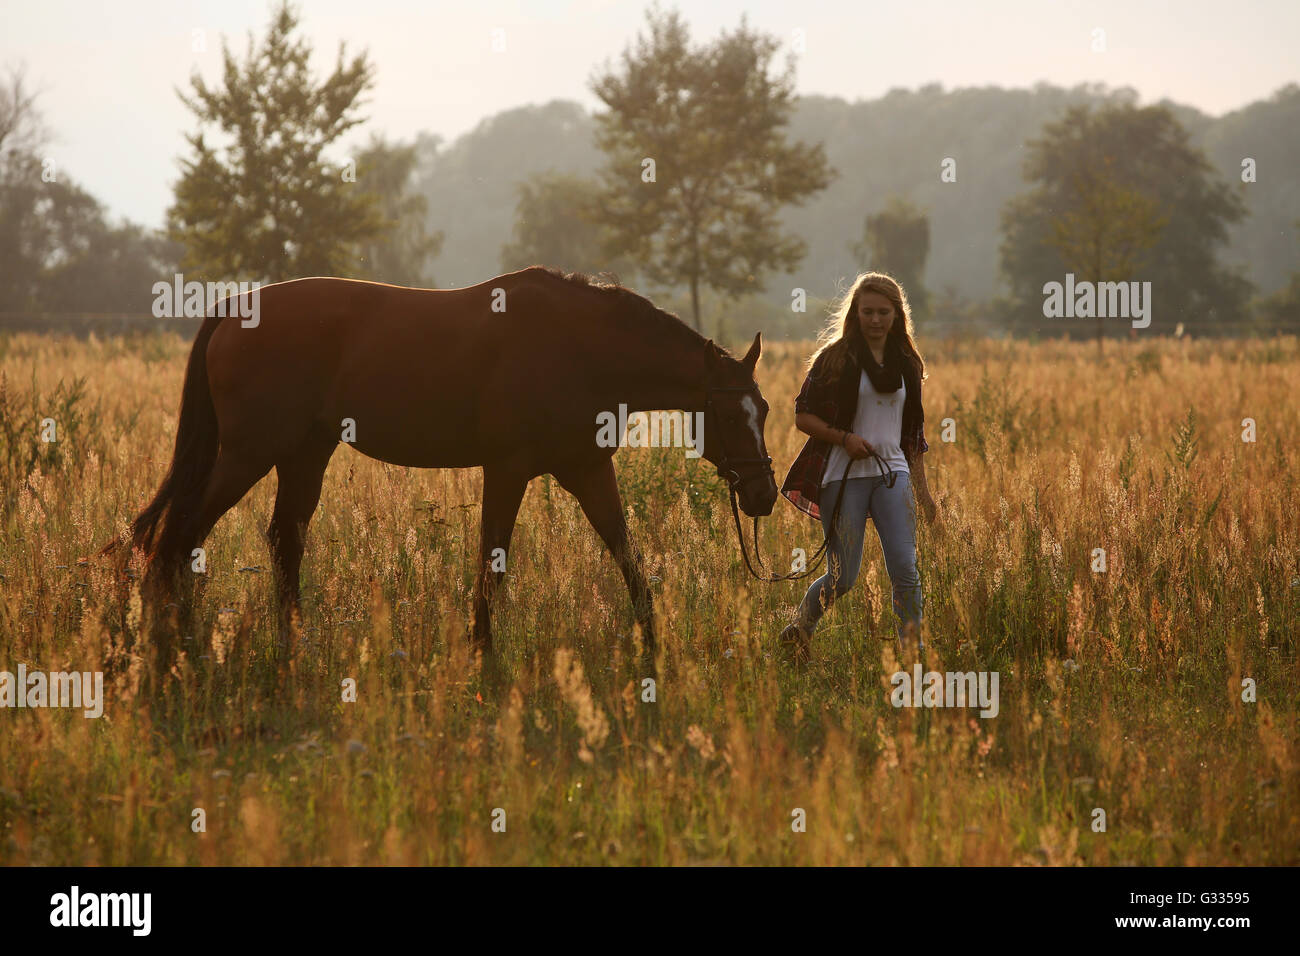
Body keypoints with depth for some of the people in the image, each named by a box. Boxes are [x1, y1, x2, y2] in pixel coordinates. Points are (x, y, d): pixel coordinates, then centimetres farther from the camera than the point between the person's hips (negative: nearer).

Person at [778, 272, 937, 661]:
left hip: (892, 472, 4)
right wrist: (844, 437, -16)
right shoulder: (835, 358, 0)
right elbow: (803, 416, 0)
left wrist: (923, 489, 14)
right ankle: (796, 633, 23)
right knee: (843, 577, -3)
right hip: (843, 477, -3)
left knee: (905, 569, -10)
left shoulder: (907, 364, 13)